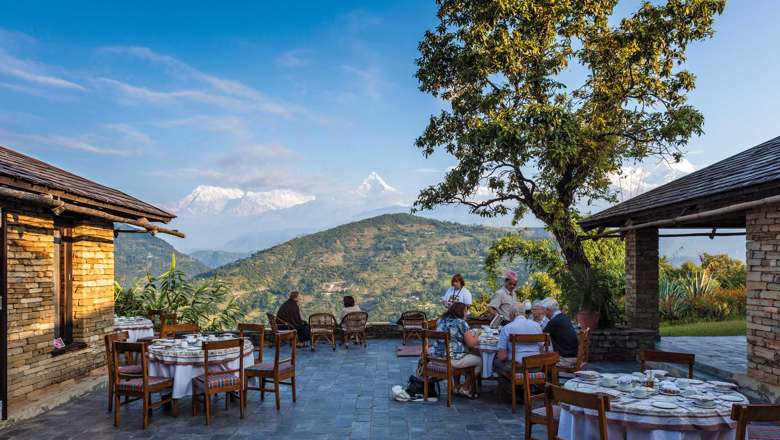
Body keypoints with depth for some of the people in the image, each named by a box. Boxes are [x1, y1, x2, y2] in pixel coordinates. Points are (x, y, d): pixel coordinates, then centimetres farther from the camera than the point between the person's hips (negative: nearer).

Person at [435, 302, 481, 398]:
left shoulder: (440, 321, 10)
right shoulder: (461, 323, -11)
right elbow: (472, 344, -9)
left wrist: (469, 334, 25)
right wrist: (476, 334, 11)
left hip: (438, 357, 8)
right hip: (453, 359, -8)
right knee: (480, 360, 13)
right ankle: (465, 388, 19)